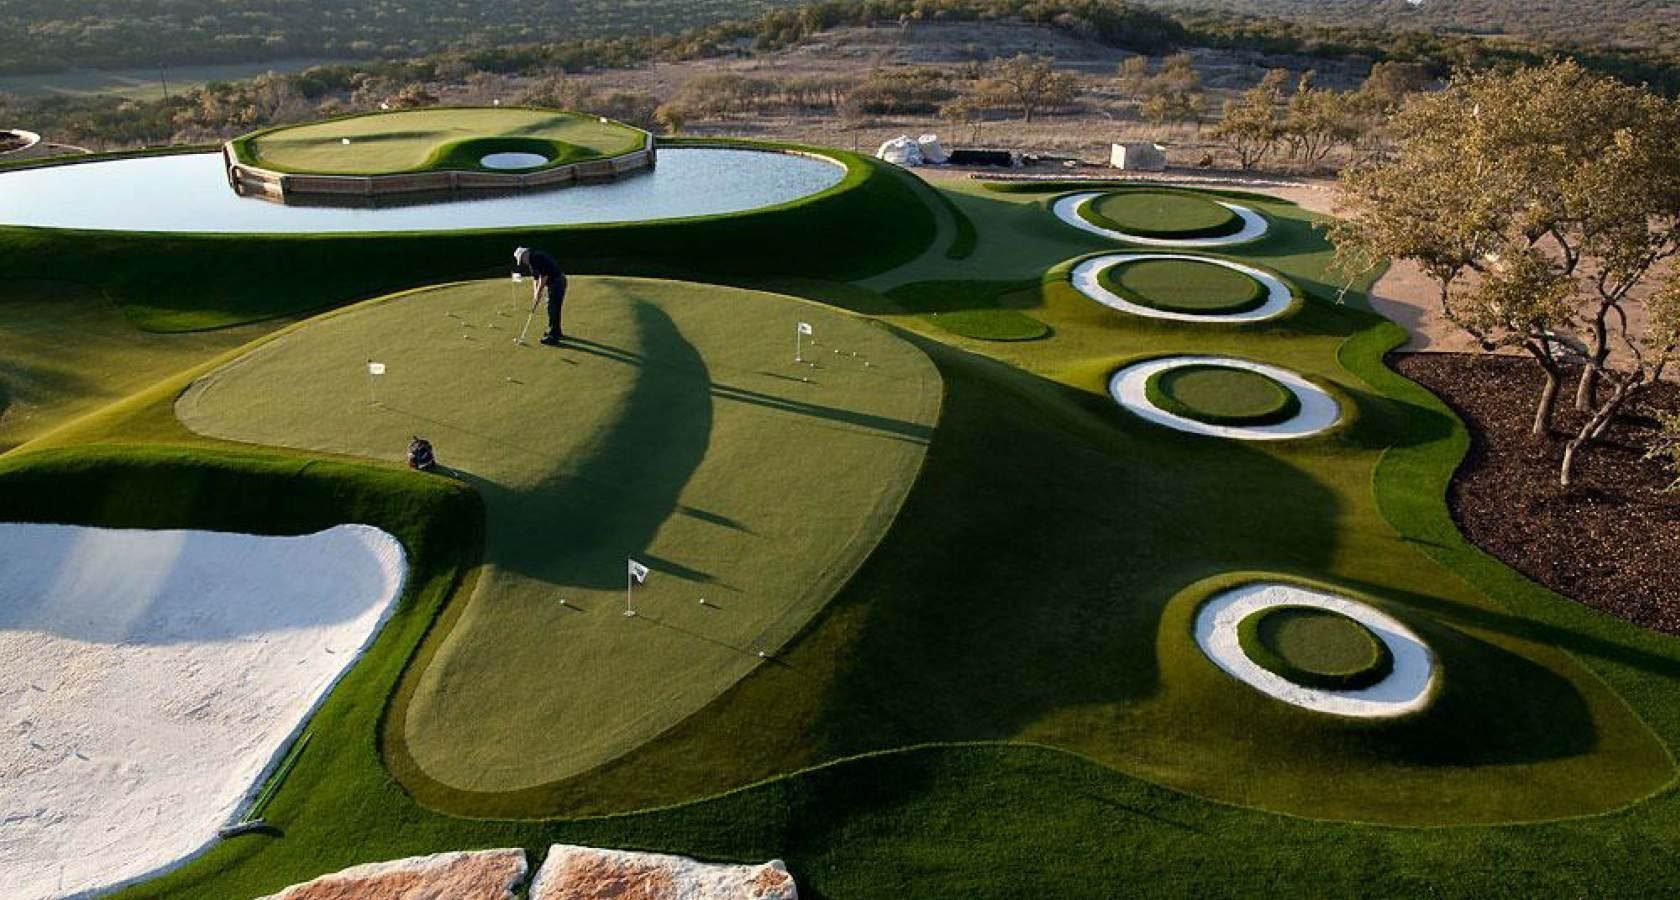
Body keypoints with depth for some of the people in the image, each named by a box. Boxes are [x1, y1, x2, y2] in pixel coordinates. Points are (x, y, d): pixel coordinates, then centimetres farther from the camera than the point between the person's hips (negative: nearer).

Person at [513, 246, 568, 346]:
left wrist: (538, 292, -12)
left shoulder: (536, 258, -18)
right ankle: (556, 332, 32)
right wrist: (535, 294, 6)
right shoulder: (531, 261, 15)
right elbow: (535, 278, 17)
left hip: (556, 281, -10)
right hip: (553, 282, 10)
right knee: (554, 309, 20)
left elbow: (544, 276, -21)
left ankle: (553, 337, -5)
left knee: (553, 309, -7)